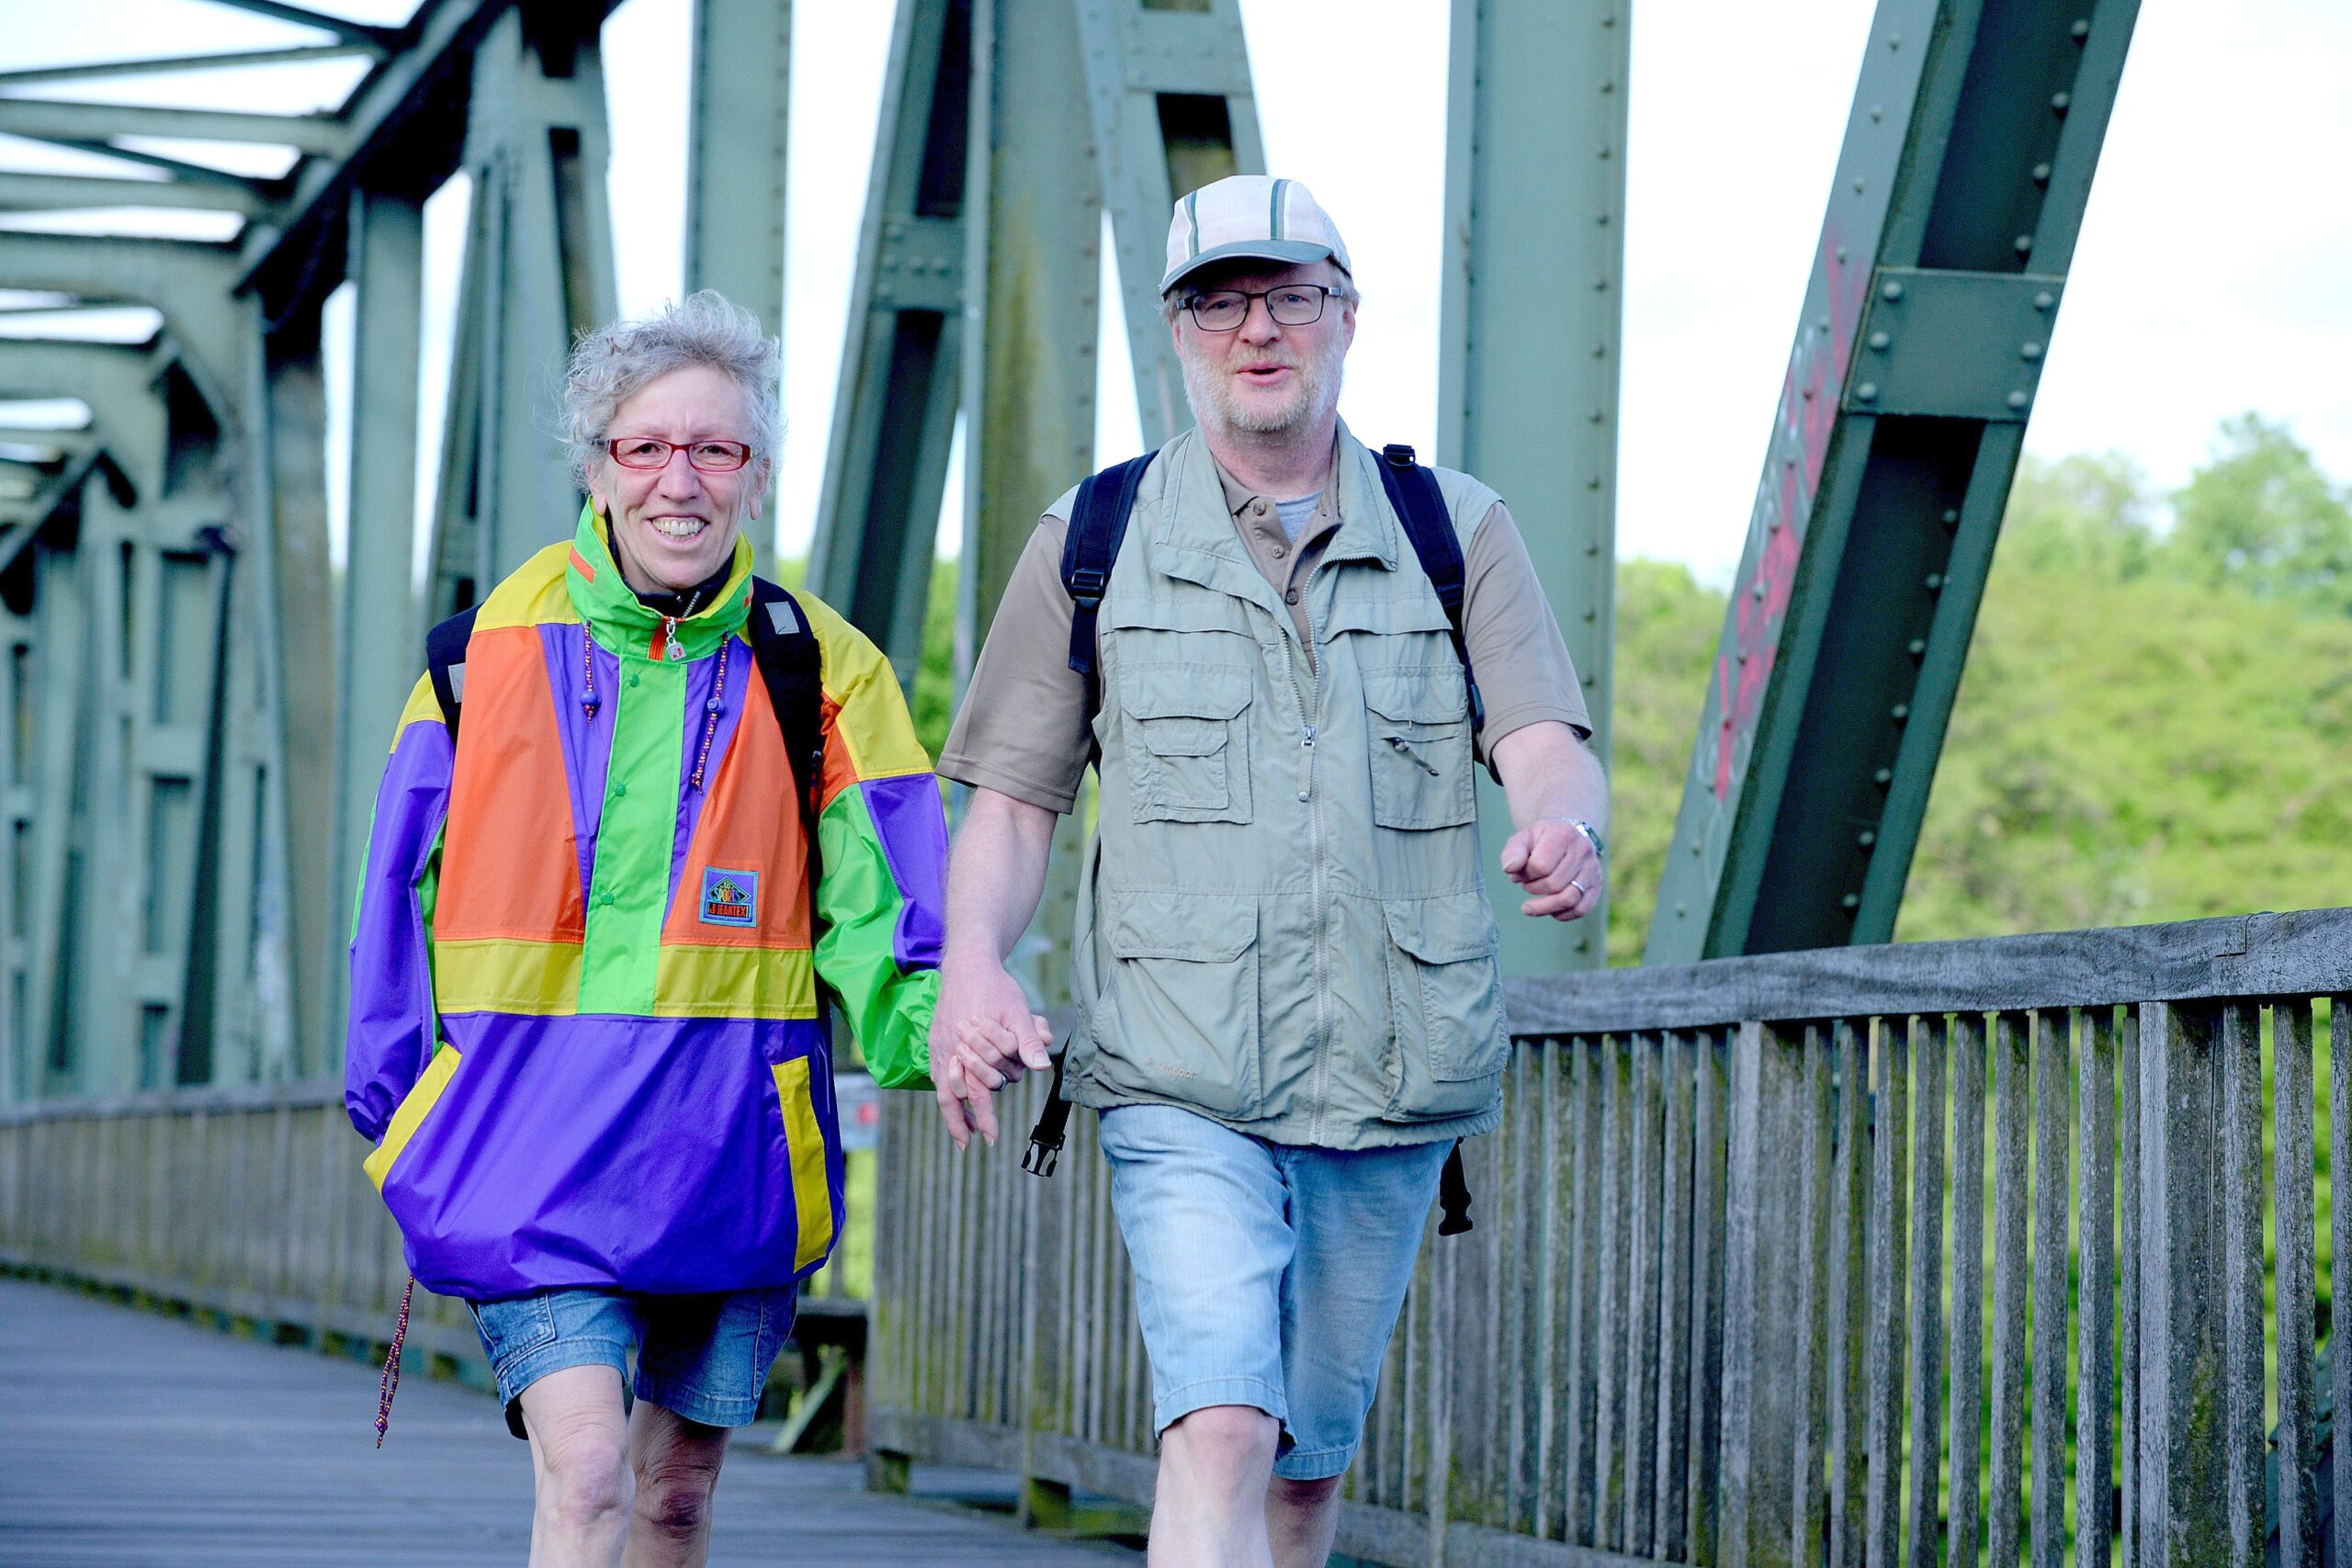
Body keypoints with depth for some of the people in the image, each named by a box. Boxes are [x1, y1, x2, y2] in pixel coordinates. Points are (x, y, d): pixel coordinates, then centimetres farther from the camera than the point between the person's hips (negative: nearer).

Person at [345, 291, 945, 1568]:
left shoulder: (824, 672, 2)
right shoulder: (494, 647, 2)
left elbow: (880, 913, -3)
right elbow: (402, 896, 10)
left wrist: (936, 1025, -24)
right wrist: (393, 1108, 9)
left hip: (729, 1140, 2)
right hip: (531, 1131, -2)